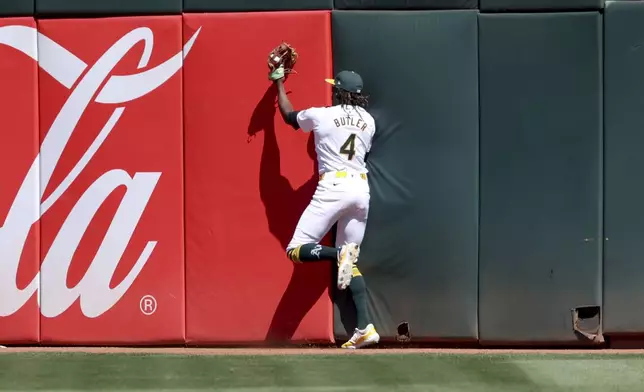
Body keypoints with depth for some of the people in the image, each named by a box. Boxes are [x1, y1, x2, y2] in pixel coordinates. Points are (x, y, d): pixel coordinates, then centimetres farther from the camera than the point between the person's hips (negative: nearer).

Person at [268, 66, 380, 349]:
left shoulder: (320, 115, 0)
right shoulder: (368, 121, 11)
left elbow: (288, 115, 20)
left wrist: (279, 84, 35)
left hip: (333, 187, -5)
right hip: (361, 188, 6)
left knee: (296, 250, 0)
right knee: (350, 262, 11)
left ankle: (339, 253, -29)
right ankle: (364, 328, -3)